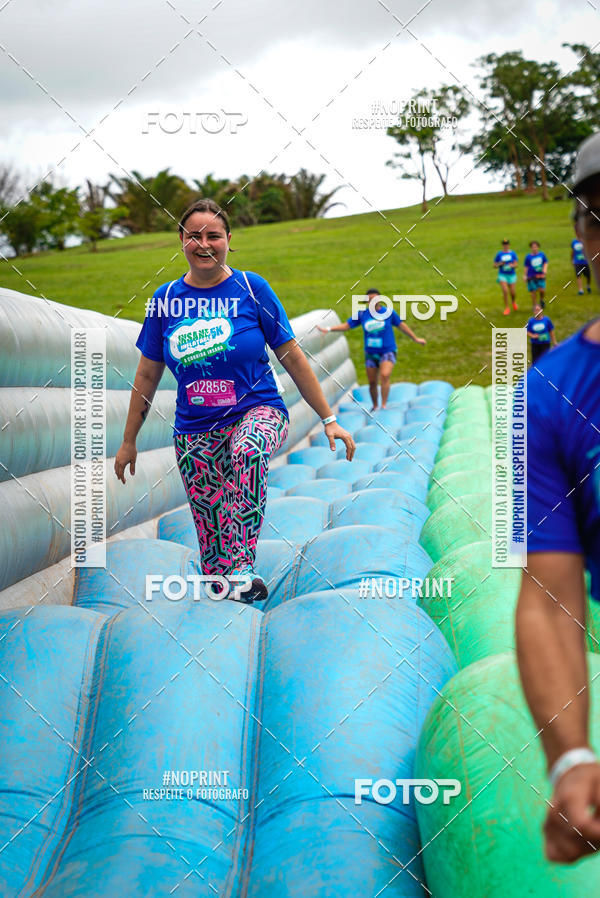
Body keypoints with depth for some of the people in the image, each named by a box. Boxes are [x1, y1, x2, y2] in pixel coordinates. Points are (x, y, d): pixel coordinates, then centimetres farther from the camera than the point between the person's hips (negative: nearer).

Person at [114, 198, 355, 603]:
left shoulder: (251, 288, -2)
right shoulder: (165, 299, 4)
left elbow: (292, 357, 1)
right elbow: (147, 375, 12)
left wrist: (329, 419, 0)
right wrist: (129, 441, 16)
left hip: (258, 412, -3)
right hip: (194, 433, 3)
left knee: (248, 450, -39)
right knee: (210, 541, -2)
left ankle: (243, 566, -39)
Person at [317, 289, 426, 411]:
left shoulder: (388, 312, -4)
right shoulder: (362, 314, 1)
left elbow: (402, 325, 8)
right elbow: (346, 325, 5)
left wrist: (416, 339, 15)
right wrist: (328, 329, -5)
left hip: (387, 351, -3)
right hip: (370, 353, 3)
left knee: (385, 375, -25)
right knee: (372, 382, 7)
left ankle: (384, 406, -21)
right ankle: (375, 406, 29)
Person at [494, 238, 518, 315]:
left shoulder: (513, 253, 2)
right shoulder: (499, 254, 0)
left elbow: (516, 264, -2)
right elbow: (494, 266, 4)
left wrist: (512, 265, -25)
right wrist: (500, 264, -17)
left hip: (511, 275, 1)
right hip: (502, 275, -1)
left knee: (513, 292, 3)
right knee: (505, 291, -18)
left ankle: (514, 302, 40)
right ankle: (507, 308, -3)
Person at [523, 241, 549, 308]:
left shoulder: (542, 254, 3)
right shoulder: (528, 257, -1)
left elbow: (546, 263, 10)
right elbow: (526, 267, 5)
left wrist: (545, 269, -9)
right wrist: (525, 275, 1)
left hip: (540, 275, 1)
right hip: (531, 276, -1)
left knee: (542, 290, -12)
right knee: (534, 292, 0)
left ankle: (541, 300, 20)